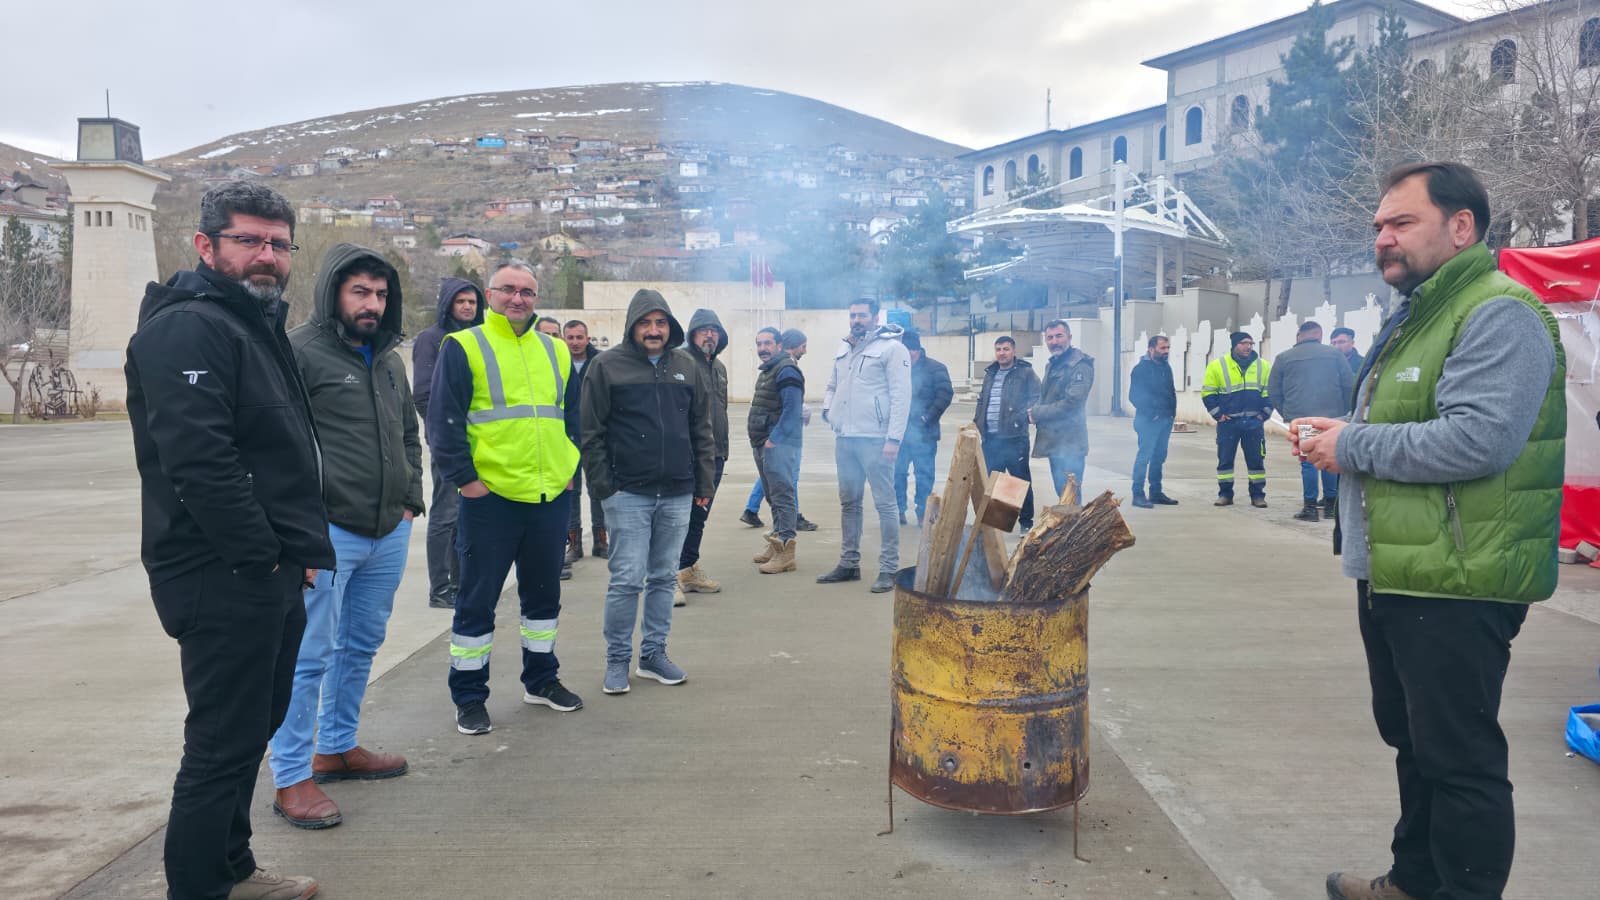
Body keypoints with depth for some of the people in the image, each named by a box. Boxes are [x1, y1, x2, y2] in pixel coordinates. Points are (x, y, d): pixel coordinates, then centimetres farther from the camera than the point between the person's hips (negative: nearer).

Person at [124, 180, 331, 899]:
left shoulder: (258, 324, 17)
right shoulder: (187, 329, -15)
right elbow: (199, 461, -26)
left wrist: (297, 550, 13)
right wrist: (259, 556, -19)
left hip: (269, 575, 10)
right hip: (224, 580, -10)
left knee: (255, 726, 20)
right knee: (224, 745, -2)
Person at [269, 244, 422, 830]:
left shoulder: (389, 360, 16)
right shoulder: (300, 352, -9)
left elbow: (409, 437, 25)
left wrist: (409, 501, 15)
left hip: (388, 534, 8)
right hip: (327, 534, -8)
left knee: (362, 646, 18)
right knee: (309, 654, -3)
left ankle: (338, 747, 34)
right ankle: (292, 778, 8)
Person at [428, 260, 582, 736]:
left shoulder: (556, 352, 12)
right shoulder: (463, 348, -4)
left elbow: (574, 416, 19)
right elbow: (443, 421, -8)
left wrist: (570, 469, 10)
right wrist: (464, 477, -13)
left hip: (550, 496, 5)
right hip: (489, 496, -5)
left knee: (544, 592, 16)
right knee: (477, 600, 3)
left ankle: (541, 679, 32)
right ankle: (469, 696, 15)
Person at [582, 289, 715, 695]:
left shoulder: (688, 367, 9)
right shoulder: (607, 366, -3)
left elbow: (702, 430, 13)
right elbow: (591, 433, -3)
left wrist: (704, 484, 9)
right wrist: (603, 485, -8)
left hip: (677, 493, 4)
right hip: (627, 493, -4)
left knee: (664, 577, 11)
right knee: (627, 579, -3)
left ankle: (654, 653, 23)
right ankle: (617, 659, 10)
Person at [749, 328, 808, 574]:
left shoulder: (787, 370, -13)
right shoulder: (771, 368, 18)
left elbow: (792, 409, -20)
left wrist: (773, 439, -23)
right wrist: (755, 431, 13)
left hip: (778, 443, -10)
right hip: (764, 441, 10)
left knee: (782, 494, -10)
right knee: (773, 494, 16)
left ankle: (785, 552, -10)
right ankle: (777, 543, 26)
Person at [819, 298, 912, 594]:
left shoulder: (891, 348, -6)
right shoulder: (843, 348, 16)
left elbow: (901, 396, -11)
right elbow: (832, 385, 28)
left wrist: (894, 439, -17)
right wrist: (828, 407, 6)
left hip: (875, 440, -7)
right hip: (844, 438, 7)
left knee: (885, 503, -2)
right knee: (848, 503, 14)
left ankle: (889, 569, 2)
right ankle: (849, 563, 24)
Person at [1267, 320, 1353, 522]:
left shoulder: (1283, 358, 5)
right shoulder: (1334, 354, 5)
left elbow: (1273, 392, 7)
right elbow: (1350, 385, 5)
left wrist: (1287, 413, 17)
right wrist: (1345, 411, 16)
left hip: (1300, 419, -1)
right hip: (1332, 418, 1)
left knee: (1308, 462, 2)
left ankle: (1310, 507, 2)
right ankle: (1330, 504, 17)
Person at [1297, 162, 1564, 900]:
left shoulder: (1499, 315, -14)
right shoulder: (1415, 317, 18)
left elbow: (1478, 438, -28)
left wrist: (1355, 444, -17)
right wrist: (1338, 436, 6)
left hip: (1456, 588, -10)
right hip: (1394, 577, 10)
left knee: (1460, 758, 0)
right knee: (1412, 742, 21)